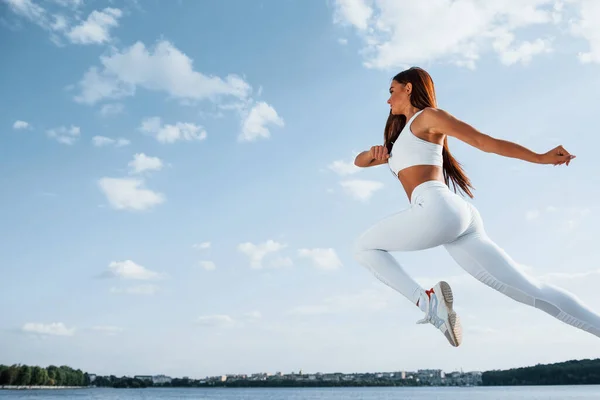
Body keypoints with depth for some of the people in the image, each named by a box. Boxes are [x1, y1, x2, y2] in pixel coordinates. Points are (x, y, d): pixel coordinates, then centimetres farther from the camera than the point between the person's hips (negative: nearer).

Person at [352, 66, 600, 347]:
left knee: (363, 247, 5)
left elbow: (484, 141, 5)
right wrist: (373, 152, 7)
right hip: (456, 219, 8)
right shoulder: (400, 141, 35)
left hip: (438, 208, -8)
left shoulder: (427, 116, 10)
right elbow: (359, 162, 31)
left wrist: (541, 158, 1)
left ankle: (427, 300, -12)